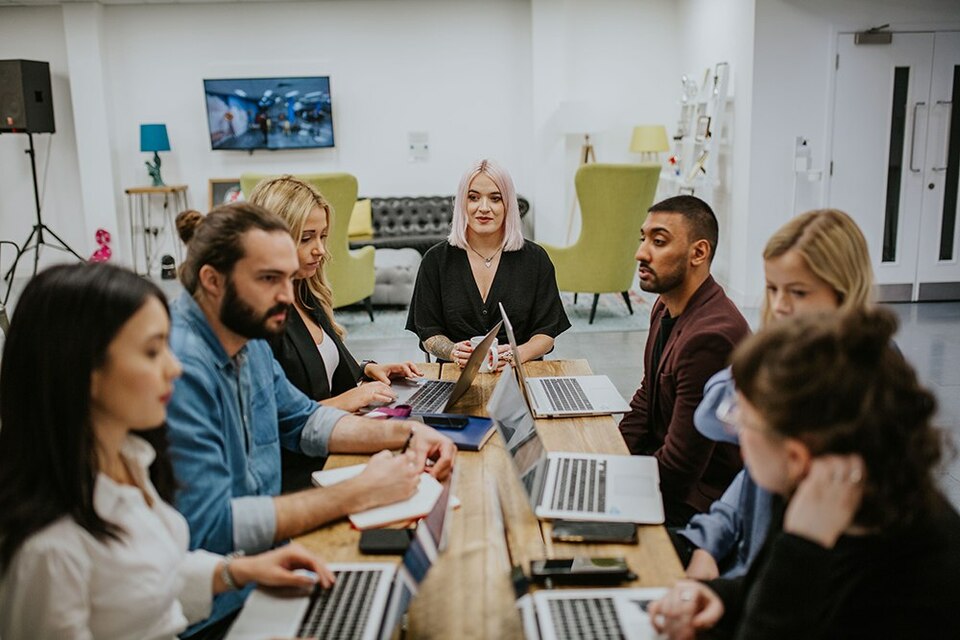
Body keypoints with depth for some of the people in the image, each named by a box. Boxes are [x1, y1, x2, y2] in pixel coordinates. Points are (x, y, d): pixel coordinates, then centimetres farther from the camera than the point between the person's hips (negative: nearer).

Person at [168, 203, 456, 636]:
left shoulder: (248, 340, 2)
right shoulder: (180, 369, -26)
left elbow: (302, 420, 16)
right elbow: (209, 528, -28)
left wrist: (404, 433, 2)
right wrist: (357, 494, -24)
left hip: (265, 557, 8)